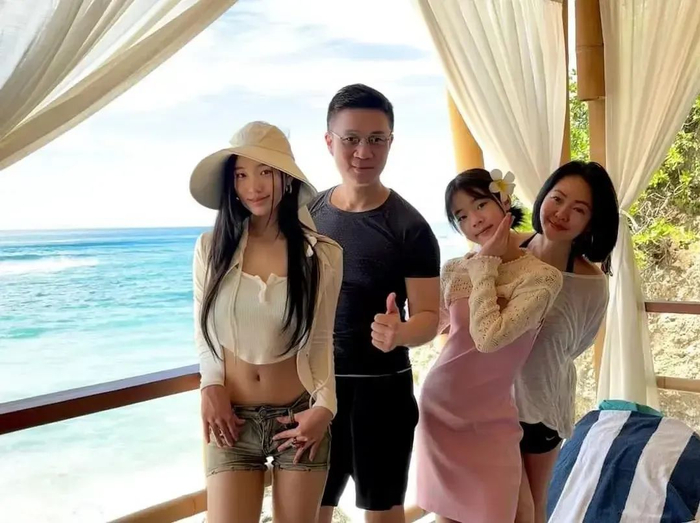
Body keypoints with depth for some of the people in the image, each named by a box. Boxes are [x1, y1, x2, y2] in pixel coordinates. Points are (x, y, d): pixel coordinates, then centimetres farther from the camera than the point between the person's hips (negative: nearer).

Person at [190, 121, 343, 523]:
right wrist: (211, 385, -5)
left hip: (298, 416, 0)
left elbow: (321, 342, 1)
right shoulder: (212, 247, -4)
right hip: (232, 419, 1)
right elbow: (204, 328, 8)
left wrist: (324, 406, -10)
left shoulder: (323, 254, -7)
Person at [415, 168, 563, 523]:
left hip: (490, 423, -4)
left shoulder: (543, 276, -14)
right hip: (438, 410, 4)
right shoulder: (454, 270, 1)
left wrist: (486, 264, -18)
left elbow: (488, 337, -26)